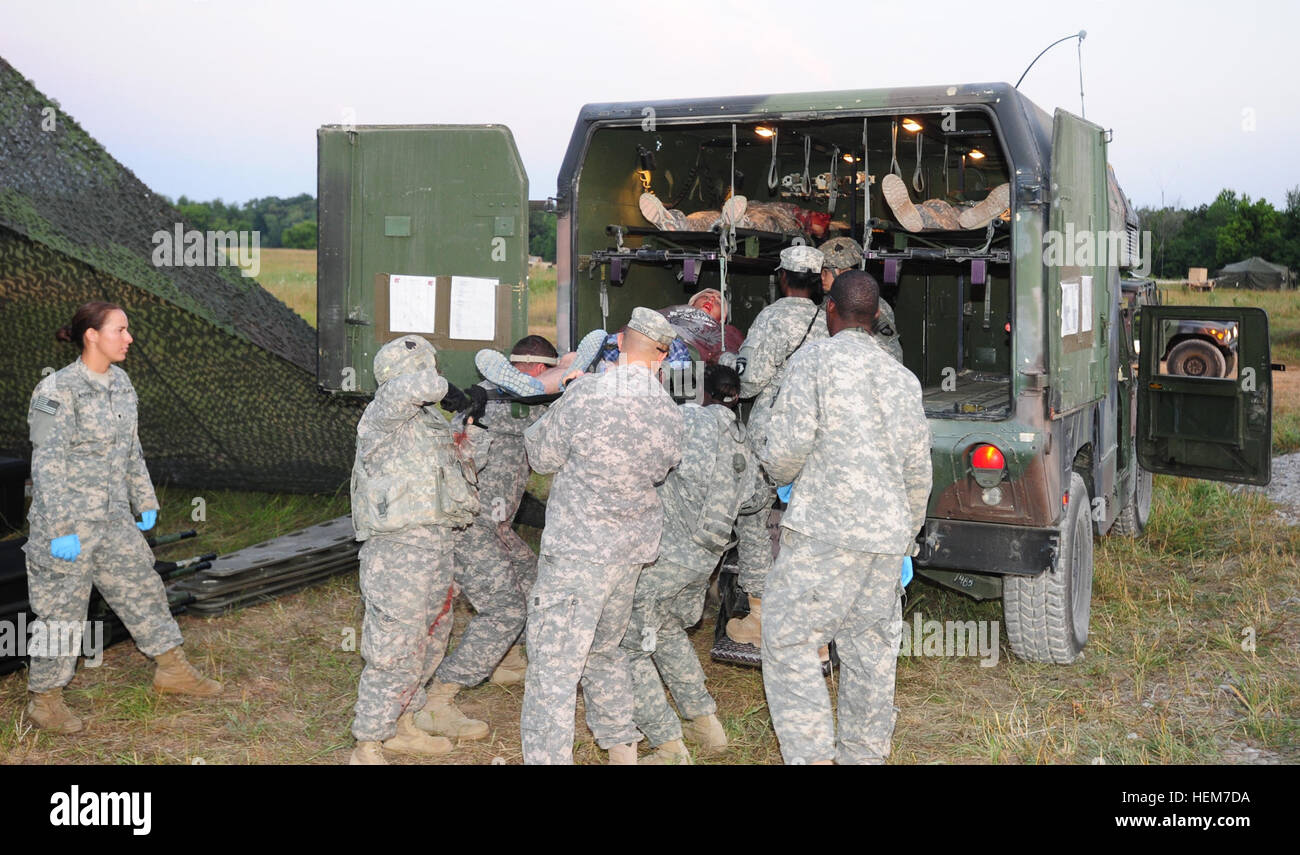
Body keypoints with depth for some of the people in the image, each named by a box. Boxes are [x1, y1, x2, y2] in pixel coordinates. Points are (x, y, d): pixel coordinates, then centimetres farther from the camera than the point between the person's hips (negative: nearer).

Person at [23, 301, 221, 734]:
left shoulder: (120, 382, 6)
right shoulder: (58, 391, -18)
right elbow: (47, 466, -19)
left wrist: (145, 502, 19)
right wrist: (61, 531, -21)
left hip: (113, 519, 7)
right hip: (68, 523, -7)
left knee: (142, 588, 15)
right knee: (62, 610, 5)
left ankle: (172, 669, 30)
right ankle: (45, 699, 22)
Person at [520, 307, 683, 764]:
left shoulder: (585, 393, -16)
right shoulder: (670, 413, -3)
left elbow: (542, 457, -5)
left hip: (575, 554, -6)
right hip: (630, 553, 6)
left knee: (553, 671, -3)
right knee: (605, 650, 25)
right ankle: (622, 748, 35)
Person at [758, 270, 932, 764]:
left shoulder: (814, 361, -3)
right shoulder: (902, 378, 15)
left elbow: (786, 450, -11)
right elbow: (917, 471, 17)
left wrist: (779, 473, 13)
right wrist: (906, 542, 26)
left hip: (825, 530, -6)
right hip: (887, 535, 6)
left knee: (788, 639, 0)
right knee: (870, 651, 12)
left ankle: (811, 754, -8)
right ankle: (864, 755, 21)